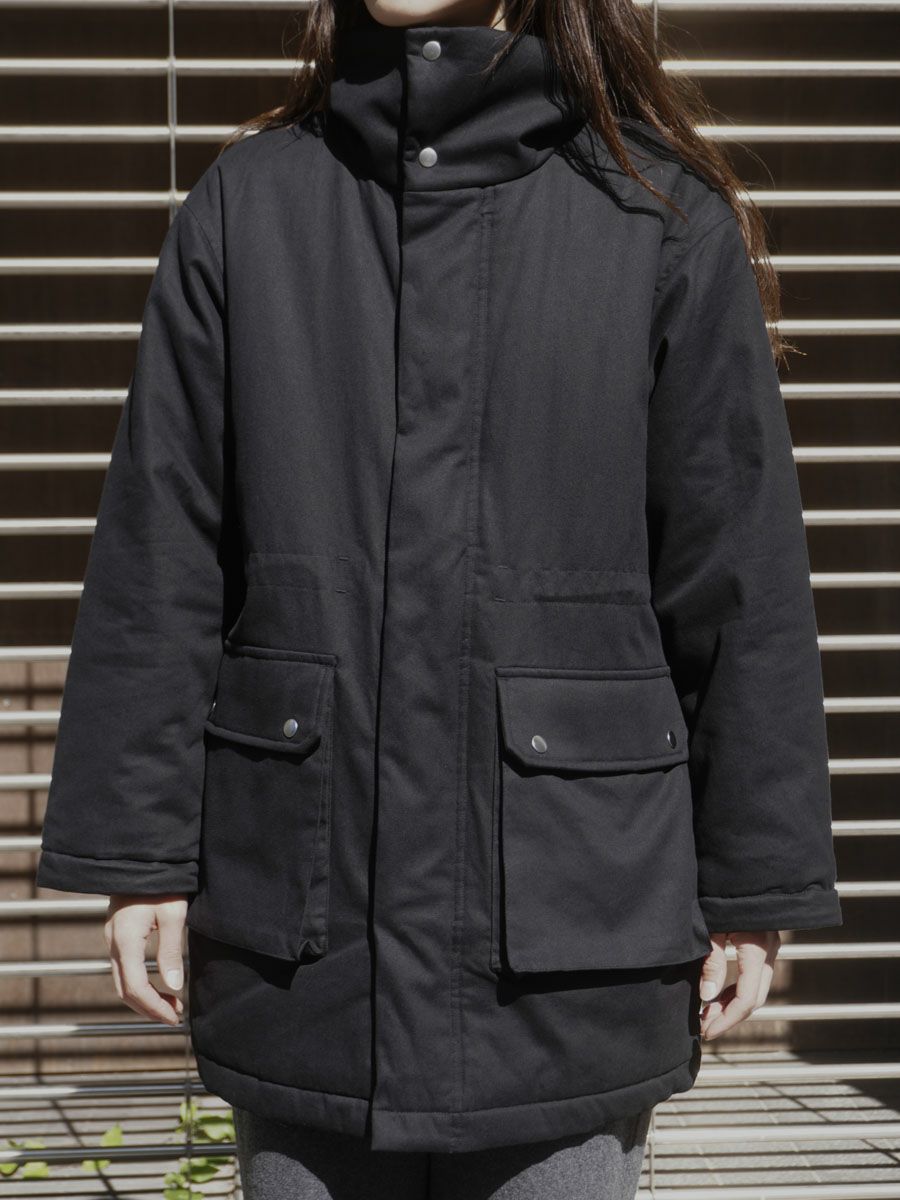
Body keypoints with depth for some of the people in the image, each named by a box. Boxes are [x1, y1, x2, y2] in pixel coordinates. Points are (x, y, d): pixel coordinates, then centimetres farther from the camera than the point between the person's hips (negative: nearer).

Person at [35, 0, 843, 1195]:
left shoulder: (664, 216, 0)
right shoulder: (248, 206, 6)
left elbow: (740, 577, 1)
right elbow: (155, 560, 5)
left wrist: (750, 891, 2)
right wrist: (140, 855, 2)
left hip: (569, 928, -2)